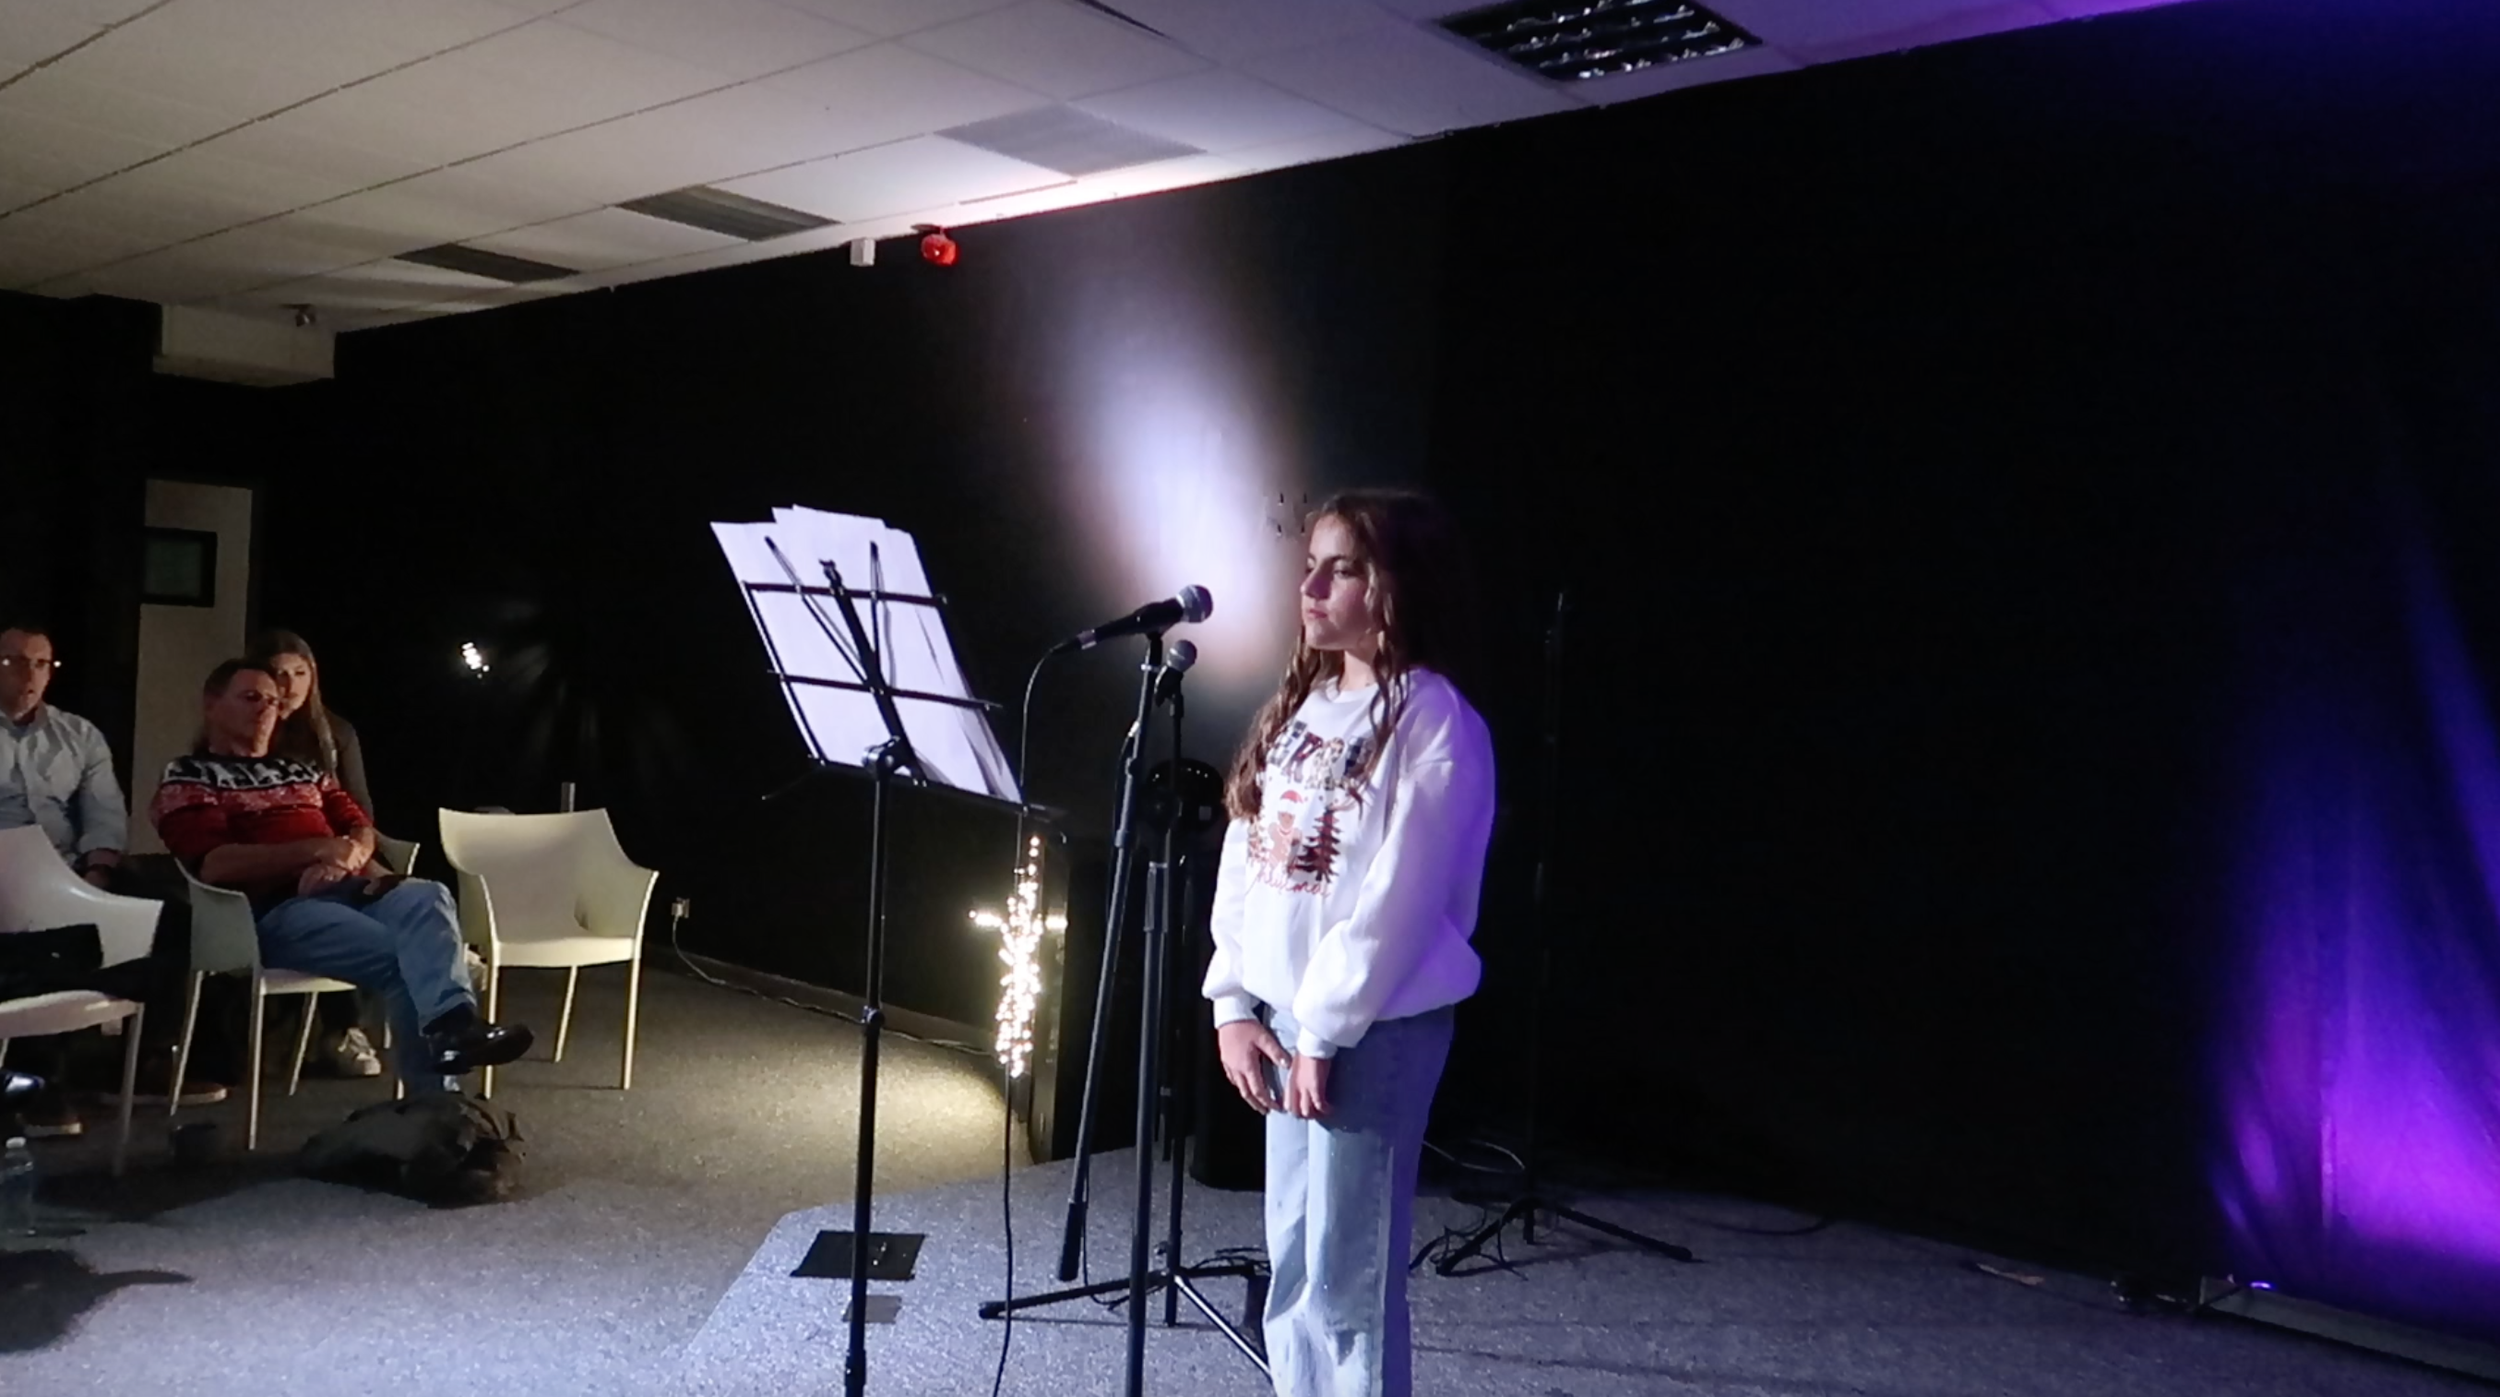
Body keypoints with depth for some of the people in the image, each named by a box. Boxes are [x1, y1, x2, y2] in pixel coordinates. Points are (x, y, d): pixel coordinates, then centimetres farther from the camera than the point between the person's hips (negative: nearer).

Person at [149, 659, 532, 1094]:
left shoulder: (301, 769, 30)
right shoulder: (188, 776, 11)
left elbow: (360, 830, 21)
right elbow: (215, 865, -5)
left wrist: (345, 857, -4)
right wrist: (318, 851, -10)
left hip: (348, 888, 5)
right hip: (276, 909, -5)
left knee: (428, 897, -31)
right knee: (400, 959, -31)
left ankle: (451, 1025, -51)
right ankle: (438, 1098, -40)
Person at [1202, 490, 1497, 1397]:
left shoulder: (1432, 720, -12)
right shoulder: (1299, 705, 12)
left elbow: (1396, 898, -17)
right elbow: (1245, 859, 11)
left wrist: (1327, 1032, -15)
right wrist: (1234, 1002, 5)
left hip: (1375, 1028, -8)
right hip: (1283, 1016, 8)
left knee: (1347, 1276, -1)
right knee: (1292, 1264, 15)